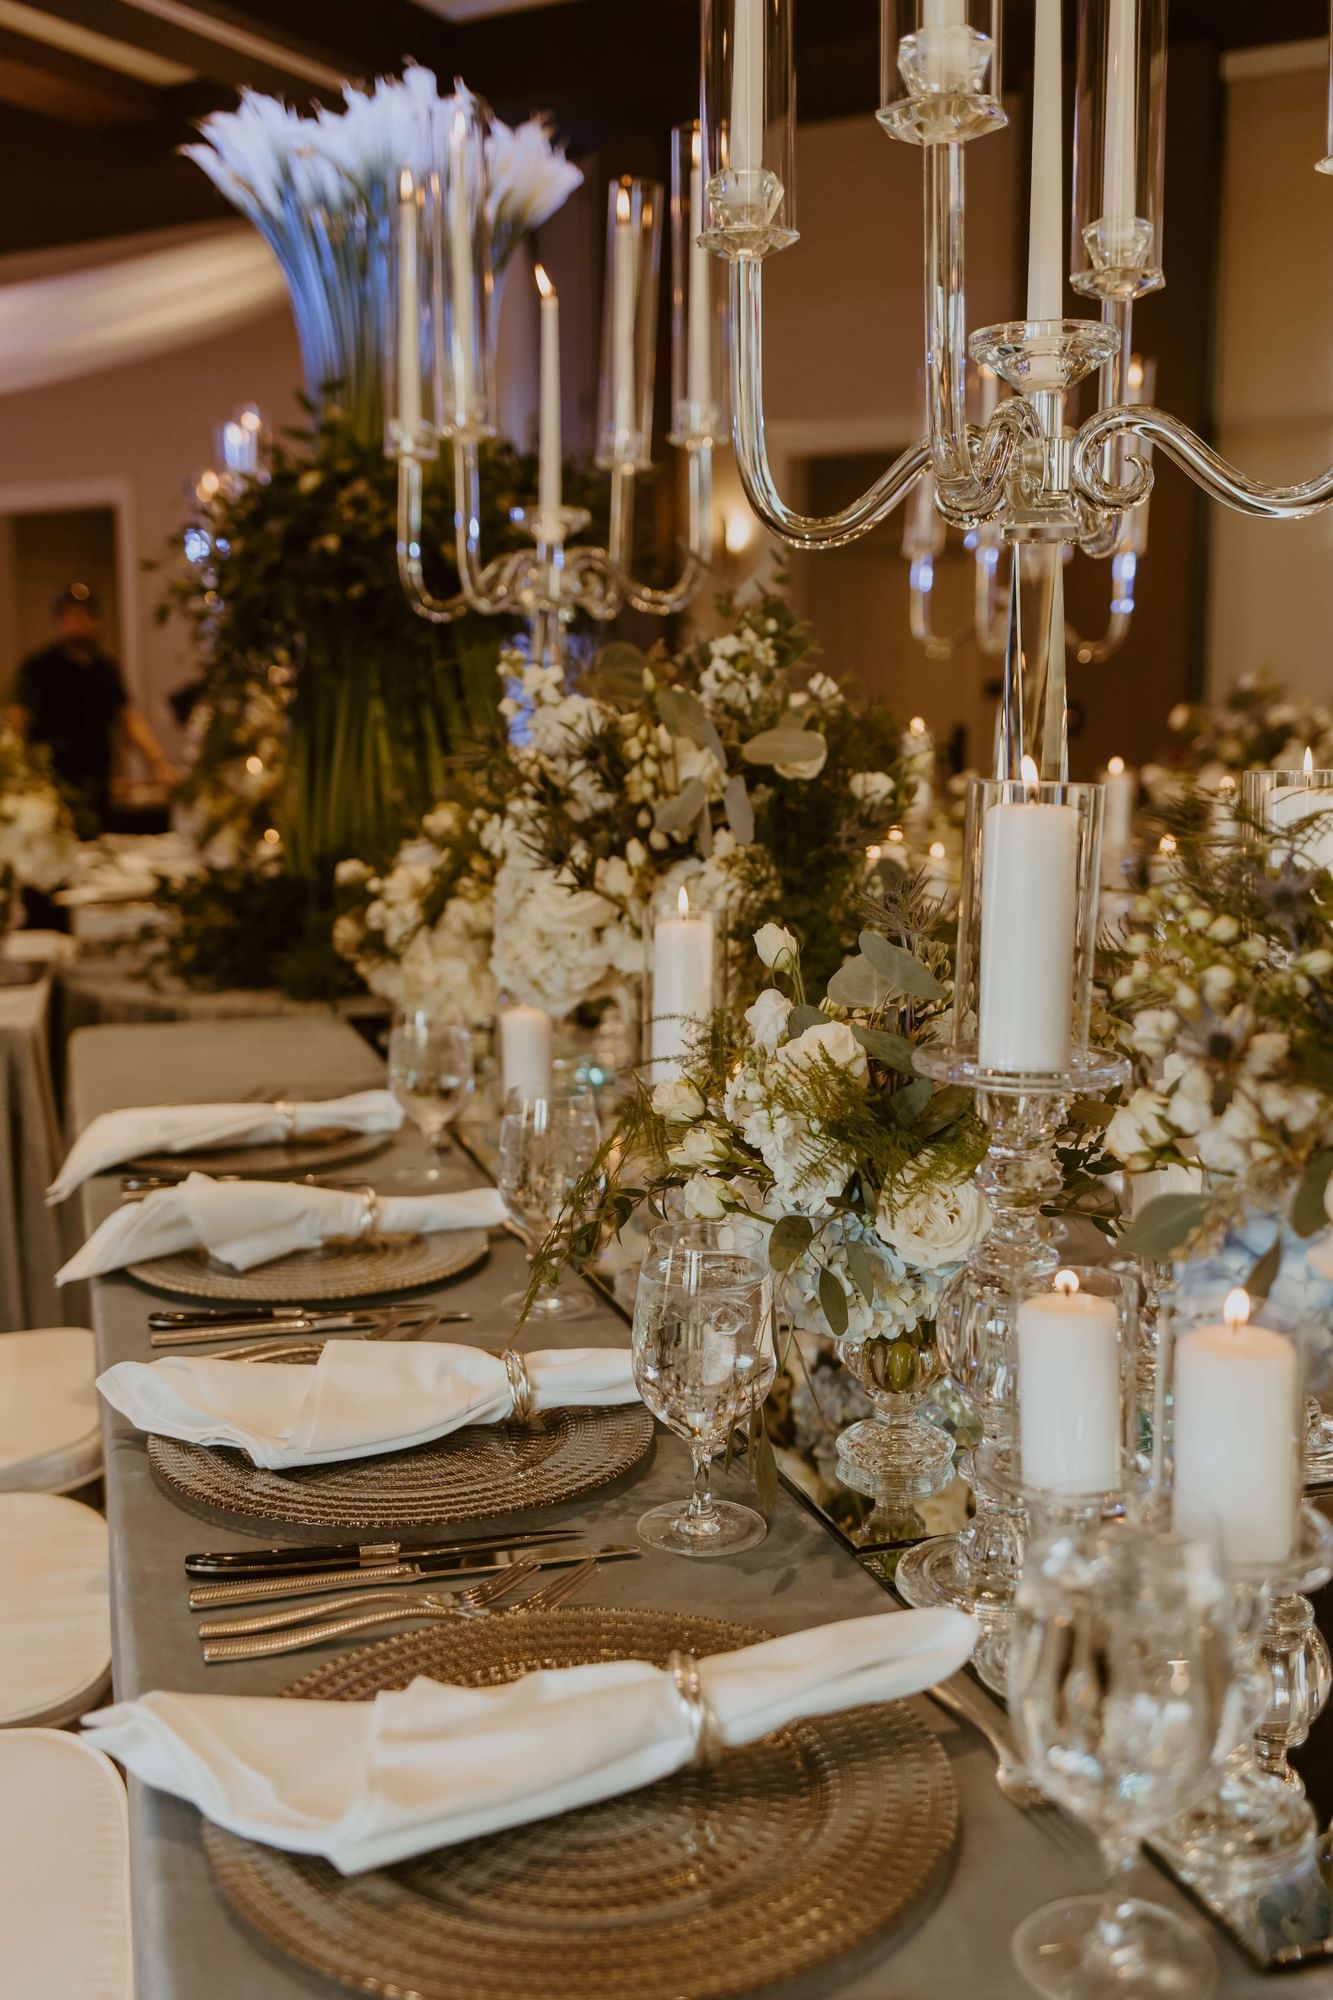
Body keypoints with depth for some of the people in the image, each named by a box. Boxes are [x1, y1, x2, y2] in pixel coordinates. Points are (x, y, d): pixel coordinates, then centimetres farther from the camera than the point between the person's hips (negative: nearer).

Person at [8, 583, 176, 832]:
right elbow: (18, 722, -9)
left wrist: (158, 762, 6)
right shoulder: (39, 667, -3)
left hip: (97, 786, 5)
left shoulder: (105, 669, 13)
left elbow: (129, 718, 17)